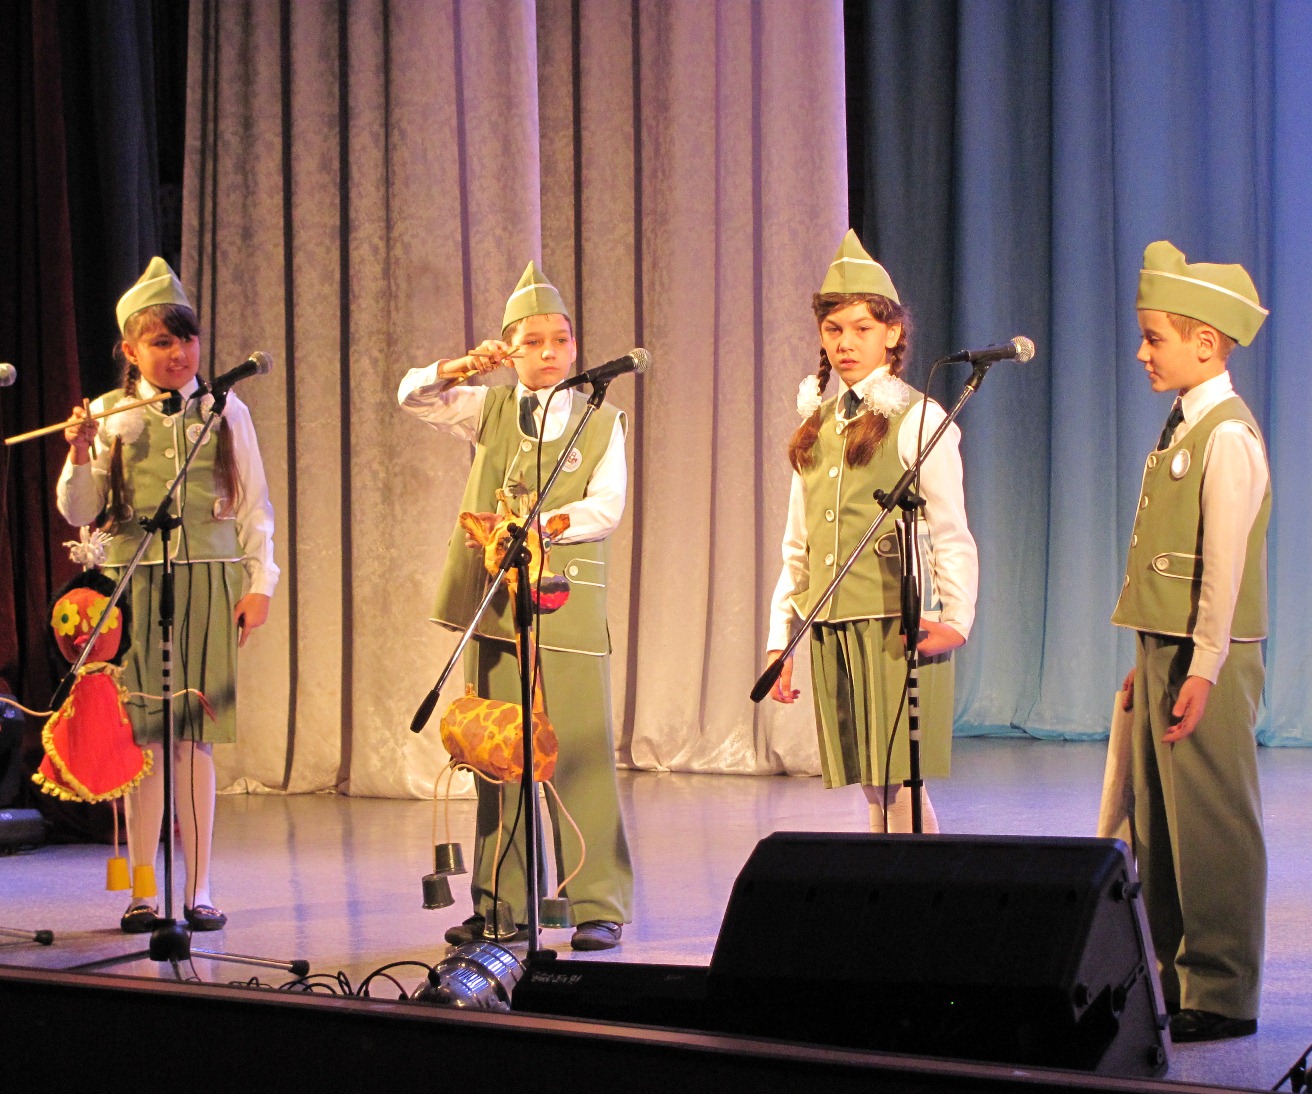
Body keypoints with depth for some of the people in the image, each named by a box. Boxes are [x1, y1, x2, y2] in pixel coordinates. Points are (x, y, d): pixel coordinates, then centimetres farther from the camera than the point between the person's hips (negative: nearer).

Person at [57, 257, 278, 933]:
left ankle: (198, 889, 6)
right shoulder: (110, 414, 5)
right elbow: (78, 513, 4)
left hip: (209, 585, 0)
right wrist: (79, 459, -13)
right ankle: (142, 890, 8)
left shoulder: (226, 411, 7)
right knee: (141, 735, 0)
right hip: (133, 583, 0)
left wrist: (259, 583, 4)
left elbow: (255, 507, 11)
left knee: (195, 736, -1)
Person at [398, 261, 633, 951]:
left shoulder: (600, 422, 6)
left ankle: (599, 906, 0)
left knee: (581, 753, -5)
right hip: (493, 599, 2)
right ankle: (502, 907, 11)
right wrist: (459, 369, -18)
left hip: (568, 599, -2)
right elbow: (413, 396, 1)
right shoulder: (489, 409, 12)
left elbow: (604, 509, -4)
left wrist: (528, 524, -15)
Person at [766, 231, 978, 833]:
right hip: (830, 627, 5)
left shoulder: (918, 421, -2)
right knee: (872, 790, 7)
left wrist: (955, 619, -17)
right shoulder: (816, 428, 15)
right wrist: (779, 640, 13)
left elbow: (951, 535, -5)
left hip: (895, 625, -5)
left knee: (896, 786, -9)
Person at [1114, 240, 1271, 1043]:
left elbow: (1226, 561, -18)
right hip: (1166, 649, 9)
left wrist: (1203, 669, -20)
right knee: (1159, 823, 13)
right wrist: (1150, 659, 17)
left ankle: (1221, 996, 4)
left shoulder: (1228, 435, -13)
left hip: (1206, 660, -9)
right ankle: (1171, 981, 22)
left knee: (1211, 826, -3)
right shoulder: (1183, 428, 15)